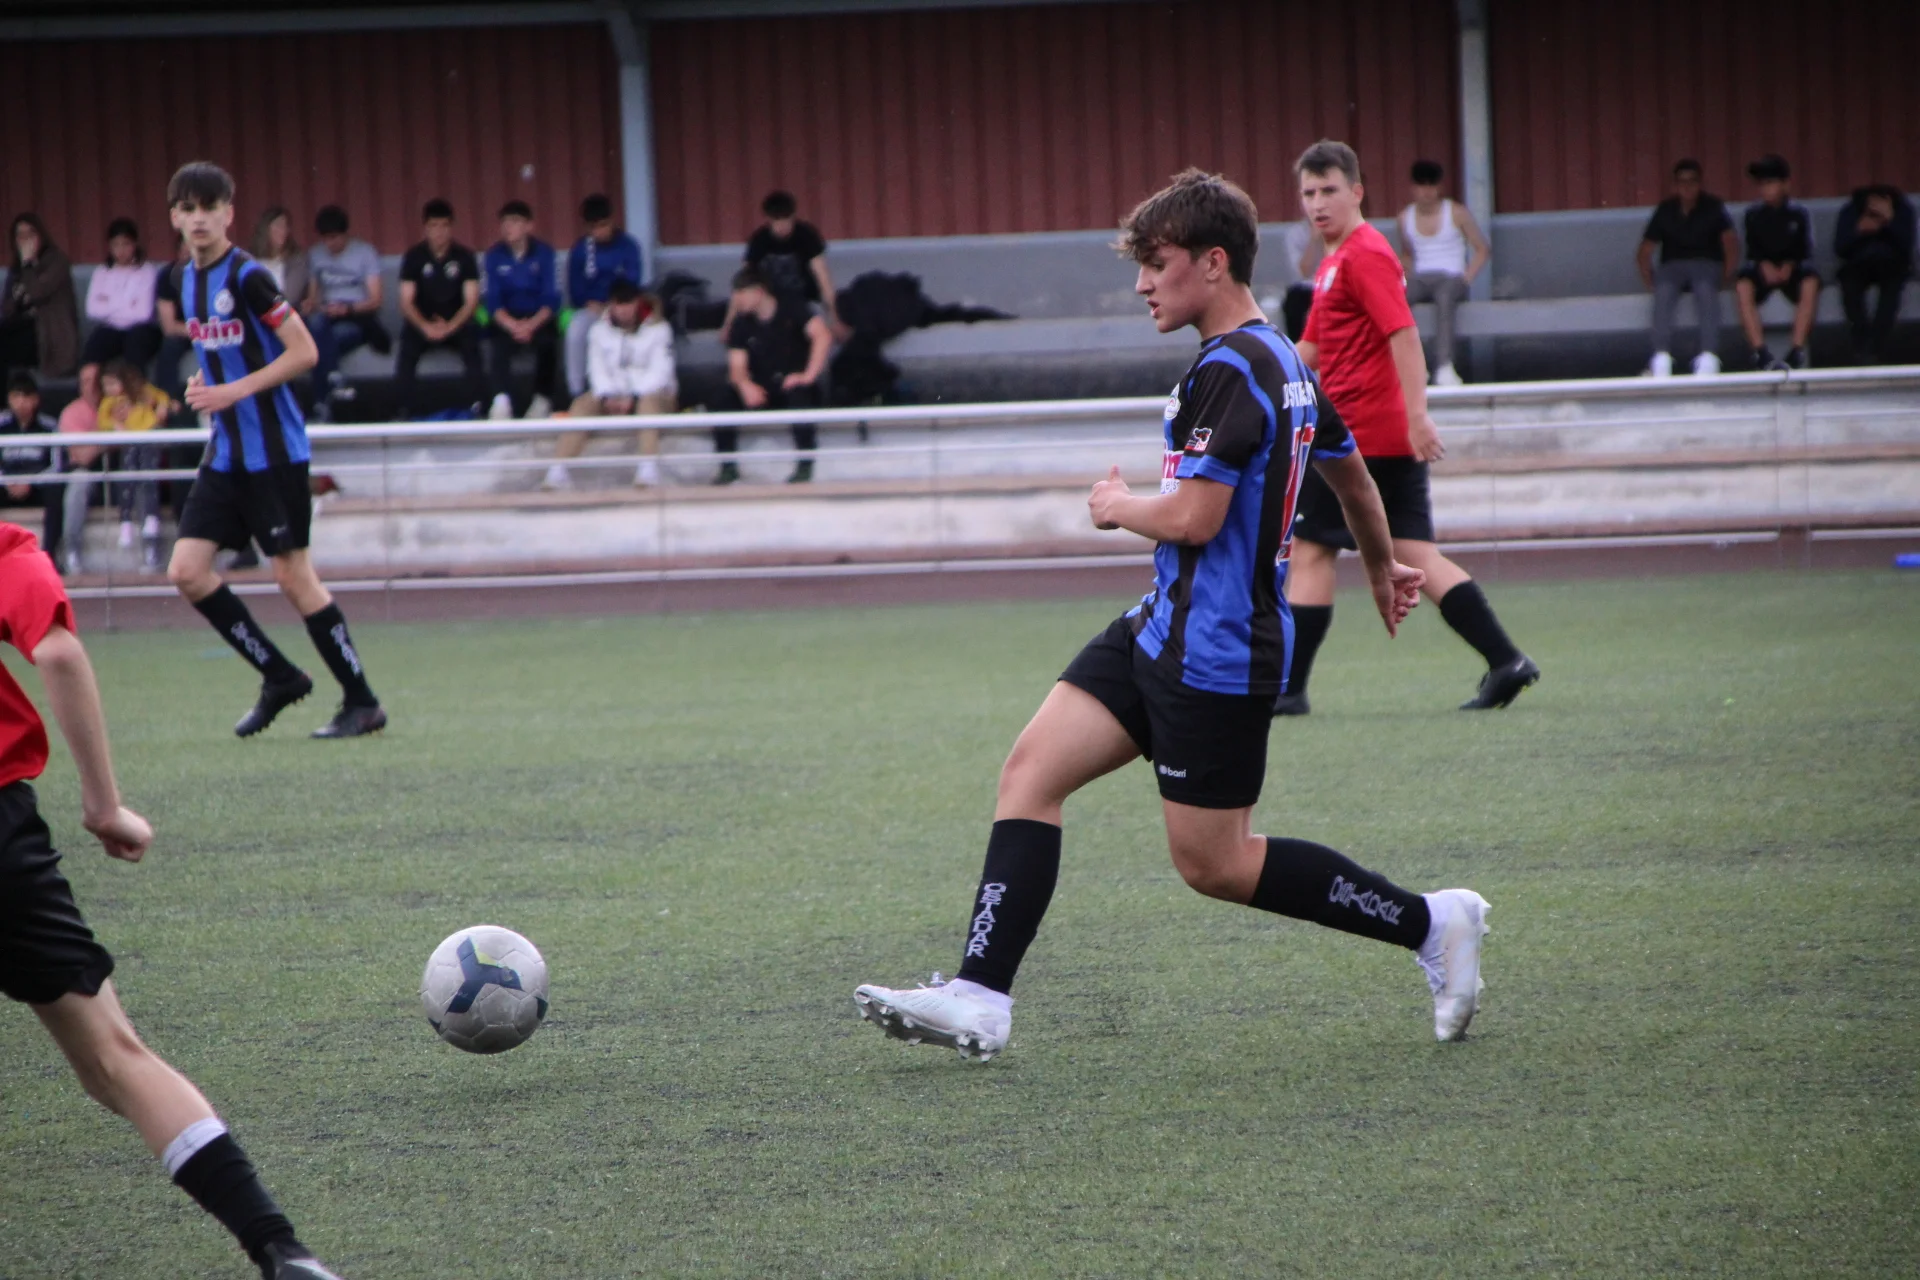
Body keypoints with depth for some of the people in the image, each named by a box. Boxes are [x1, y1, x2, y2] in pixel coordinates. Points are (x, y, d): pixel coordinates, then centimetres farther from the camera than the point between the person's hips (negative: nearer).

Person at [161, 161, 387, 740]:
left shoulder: (247, 277, -14)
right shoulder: (185, 279, 10)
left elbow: (304, 352, -16)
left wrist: (235, 391, -20)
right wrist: (205, 382, 4)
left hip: (274, 450, -8)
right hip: (226, 450, 8)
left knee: (292, 575, -6)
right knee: (187, 570, 0)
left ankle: (362, 703, 5)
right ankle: (280, 678, 12)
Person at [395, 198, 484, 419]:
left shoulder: (464, 256, -2)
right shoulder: (414, 257, -1)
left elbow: (471, 301, -6)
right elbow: (406, 302, -6)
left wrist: (450, 327, -24)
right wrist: (425, 327, -25)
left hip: (456, 323, 0)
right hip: (422, 323, 0)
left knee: (471, 341, -33)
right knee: (408, 345, -32)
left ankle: (476, 407, -28)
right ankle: (403, 410, -29)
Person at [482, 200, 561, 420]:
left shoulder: (543, 253, -3)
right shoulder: (495, 255, -1)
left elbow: (551, 300, -9)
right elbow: (493, 301, -7)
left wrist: (532, 325, -27)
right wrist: (513, 325, -26)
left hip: (538, 318, -1)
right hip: (507, 319, 1)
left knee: (547, 340, -33)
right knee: (499, 341, -33)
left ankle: (542, 400, -20)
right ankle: (501, 400, -36)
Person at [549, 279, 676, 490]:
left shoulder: (657, 328, -3)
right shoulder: (601, 329, 8)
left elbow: (659, 371, -14)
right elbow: (597, 368, -2)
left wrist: (632, 399, -27)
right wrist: (608, 397, -22)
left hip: (653, 391, -3)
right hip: (614, 392, 3)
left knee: (649, 401, -38)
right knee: (583, 404, -25)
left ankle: (649, 469, -52)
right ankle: (558, 471, -37)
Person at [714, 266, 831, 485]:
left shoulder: (791, 308, -13)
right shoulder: (741, 323, -1)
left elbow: (823, 336, -26)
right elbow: (737, 367, -5)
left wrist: (809, 375, -32)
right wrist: (745, 385, -29)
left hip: (794, 382, -4)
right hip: (763, 388, 4)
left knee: (798, 393, -39)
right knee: (728, 398, -23)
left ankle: (805, 465, -24)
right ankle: (728, 467, -6)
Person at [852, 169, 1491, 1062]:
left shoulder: (1231, 370, -19)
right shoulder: (1282, 363, 13)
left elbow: (1193, 517, -25)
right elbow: (1351, 473, 28)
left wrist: (1118, 507, -4)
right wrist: (1382, 568, 45)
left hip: (1214, 655, -10)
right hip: (1162, 630, 10)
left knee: (1211, 864, -2)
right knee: (1031, 771, 2)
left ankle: (1430, 923, 9)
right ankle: (980, 999, -2)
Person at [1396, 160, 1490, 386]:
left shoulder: (1457, 213, 3)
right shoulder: (1406, 217, 13)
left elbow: (1483, 250, 6)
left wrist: (1465, 279, -8)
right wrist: (1408, 278, 9)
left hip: (1451, 278, -3)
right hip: (1420, 279, 3)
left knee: (1444, 296, -41)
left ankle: (1444, 367, -51)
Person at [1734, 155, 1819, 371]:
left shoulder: (1798, 212, -1)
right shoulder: (1754, 213, 2)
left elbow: (1804, 249, -2)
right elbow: (1752, 250, 1)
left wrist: (1789, 266, -20)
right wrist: (1764, 265, -19)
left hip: (1792, 268, -1)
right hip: (1764, 268, 1)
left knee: (1810, 283, -36)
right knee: (1743, 286, -34)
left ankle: (1797, 350, -35)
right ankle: (1760, 351, -38)